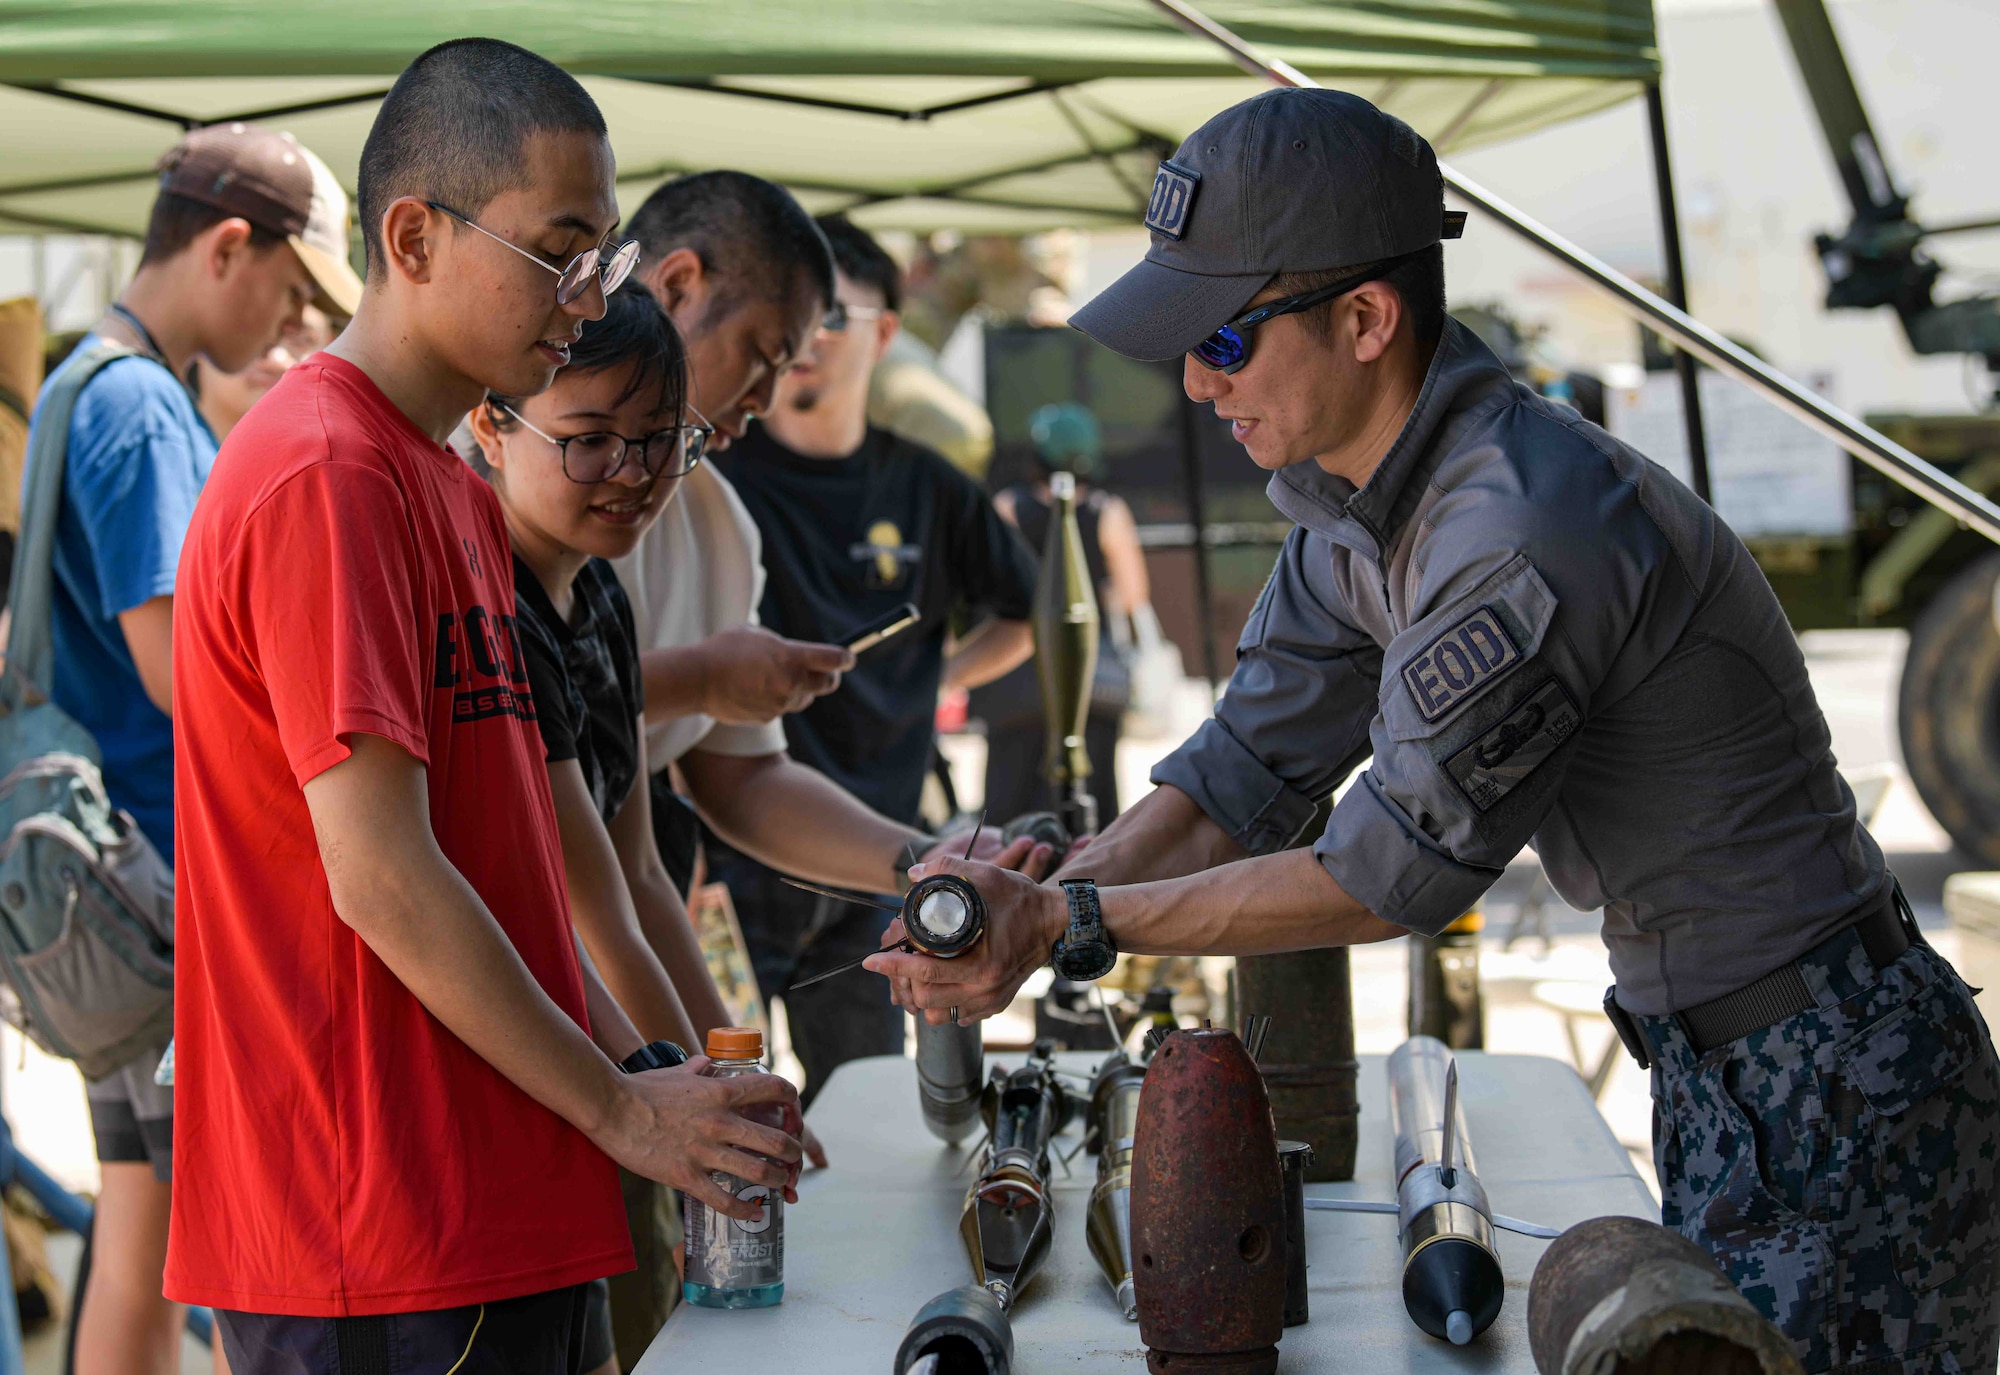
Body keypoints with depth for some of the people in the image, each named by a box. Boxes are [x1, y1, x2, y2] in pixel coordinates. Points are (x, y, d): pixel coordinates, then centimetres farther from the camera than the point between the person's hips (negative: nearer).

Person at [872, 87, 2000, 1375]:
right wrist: (1027, 914, -12)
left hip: (1825, 1087, -9)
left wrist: (1072, 923, -16)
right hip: (1726, 1072, 9)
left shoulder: (1524, 540, -29)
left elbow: (1394, 872, -22)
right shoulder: (1364, 500, 2)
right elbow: (1249, 765, 3)